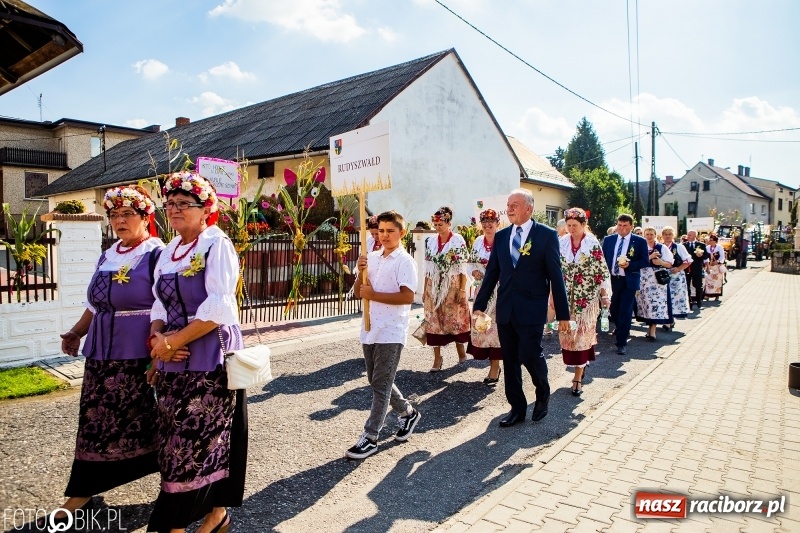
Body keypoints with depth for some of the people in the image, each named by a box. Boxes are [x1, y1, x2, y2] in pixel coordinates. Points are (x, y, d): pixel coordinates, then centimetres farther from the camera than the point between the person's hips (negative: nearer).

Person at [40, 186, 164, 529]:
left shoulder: (158, 254, -10)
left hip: (139, 357, -7)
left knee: (147, 424, 4)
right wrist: (76, 333, 13)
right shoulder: (107, 256, 13)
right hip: (102, 355, 7)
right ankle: (79, 499, 26)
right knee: (95, 424, 13)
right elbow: (95, 305, 23)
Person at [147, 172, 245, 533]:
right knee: (175, 439, 11)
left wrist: (174, 341, -15)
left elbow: (219, 308, -18)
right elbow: (160, 303, 13)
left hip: (209, 358, -7)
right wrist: (157, 337, -6)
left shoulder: (217, 245, -9)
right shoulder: (168, 252, 13)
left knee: (202, 438, 1)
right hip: (173, 360, 7)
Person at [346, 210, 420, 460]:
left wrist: (373, 295, -18)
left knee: (381, 385, -1)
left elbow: (407, 297, -18)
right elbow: (358, 292, 11)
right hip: (370, 329, 8)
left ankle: (370, 437, 8)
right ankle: (407, 413, 37)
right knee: (376, 381, 17)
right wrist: (361, 272, -7)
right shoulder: (372, 258, 11)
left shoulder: (404, 261, -9)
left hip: (391, 332, -7)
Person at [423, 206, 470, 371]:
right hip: (434, 287, 4)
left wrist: (462, 290, -13)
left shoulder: (458, 240, -7)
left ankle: (461, 349, 29)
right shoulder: (430, 241, 6)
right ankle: (437, 358, 11)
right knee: (434, 320, 3)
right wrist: (425, 289, 8)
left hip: (453, 286, -4)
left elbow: (463, 268, -8)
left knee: (455, 318, 6)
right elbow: (428, 267, 9)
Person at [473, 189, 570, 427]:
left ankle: (543, 394, 25)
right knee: (510, 360, 9)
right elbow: (491, 273, 9)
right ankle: (517, 408, 25)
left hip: (531, 309, -4)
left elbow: (556, 276, -5)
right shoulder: (501, 236, 8)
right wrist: (480, 305, 4)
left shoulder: (546, 235, -4)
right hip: (505, 309, 5)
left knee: (529, 354, -7)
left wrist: (563, 313, -5)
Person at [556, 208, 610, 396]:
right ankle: (581, 364, 28)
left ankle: (578, 377, 8)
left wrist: (605, 296, -5)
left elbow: (602, 271, -3)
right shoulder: (561, 243, 2)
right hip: (566, 297, 3)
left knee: (582, 333, 0)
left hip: (587, 298, -3)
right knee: (567, 333, 6)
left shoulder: (593, 244, -5)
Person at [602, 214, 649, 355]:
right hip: (611, 280, 3)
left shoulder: (640, 241, -2)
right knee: (613, 309, 14)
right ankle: (620, 328, 45)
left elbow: (645, 261, -3)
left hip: (629, 281, -3)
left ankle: (622, 342, 5)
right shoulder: (608, 240, 7)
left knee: (625, 311, -3)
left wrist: (629, 265, -19)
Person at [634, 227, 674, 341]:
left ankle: (652, 331, -4)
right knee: (647, 303, 4)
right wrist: (650, 257, -14)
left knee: (657, 304, -7)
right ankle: (650, 328, 17)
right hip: (644, 280, 2)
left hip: (658, 280, -2)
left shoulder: (662, 248, 5)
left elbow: (669, 264, 3)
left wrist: (661, 262, -15)